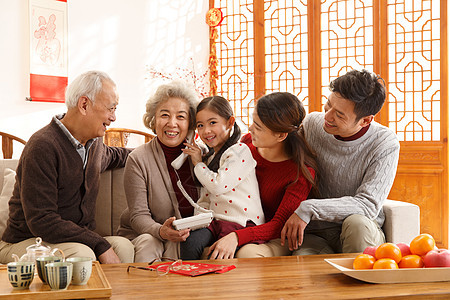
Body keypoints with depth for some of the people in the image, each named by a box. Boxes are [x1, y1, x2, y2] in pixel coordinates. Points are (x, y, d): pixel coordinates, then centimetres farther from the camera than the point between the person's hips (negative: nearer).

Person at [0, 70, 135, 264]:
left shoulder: (94, 142, 9)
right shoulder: (43, 146, -19)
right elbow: (41, 221, -25)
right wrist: (100, 245, -29)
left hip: (79, 239, 7)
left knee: (123, 246, -22)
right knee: (81, 254, -35)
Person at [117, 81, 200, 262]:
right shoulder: (138, 160, -8)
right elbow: (138, 215, -11)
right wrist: (161, 231, -32)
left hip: (189, 236, 2)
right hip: (140, 234, -1)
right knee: (148, 243, -34)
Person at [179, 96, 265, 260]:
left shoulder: (240, 151, -5)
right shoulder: (210, 157, 21)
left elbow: (218, 186, -14)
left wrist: (198, 163, 1)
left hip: (242, 222, -6)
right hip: (216, 220, 7)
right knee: (189, 241, -22)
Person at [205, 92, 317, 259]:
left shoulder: (302, 171, -18)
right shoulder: (247, 143, -2)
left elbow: (279, 225, -20)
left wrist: (237, 237, -34)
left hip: (276, 240, -4)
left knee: (248, 253, -37)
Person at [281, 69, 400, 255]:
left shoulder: (385, 144, -12)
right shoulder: (312, 124, -2)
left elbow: (368, 205, -18)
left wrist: (308, 209, -26)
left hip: (362, 233, 0)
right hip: (313, 234, 0)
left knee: (357, 223, -36)